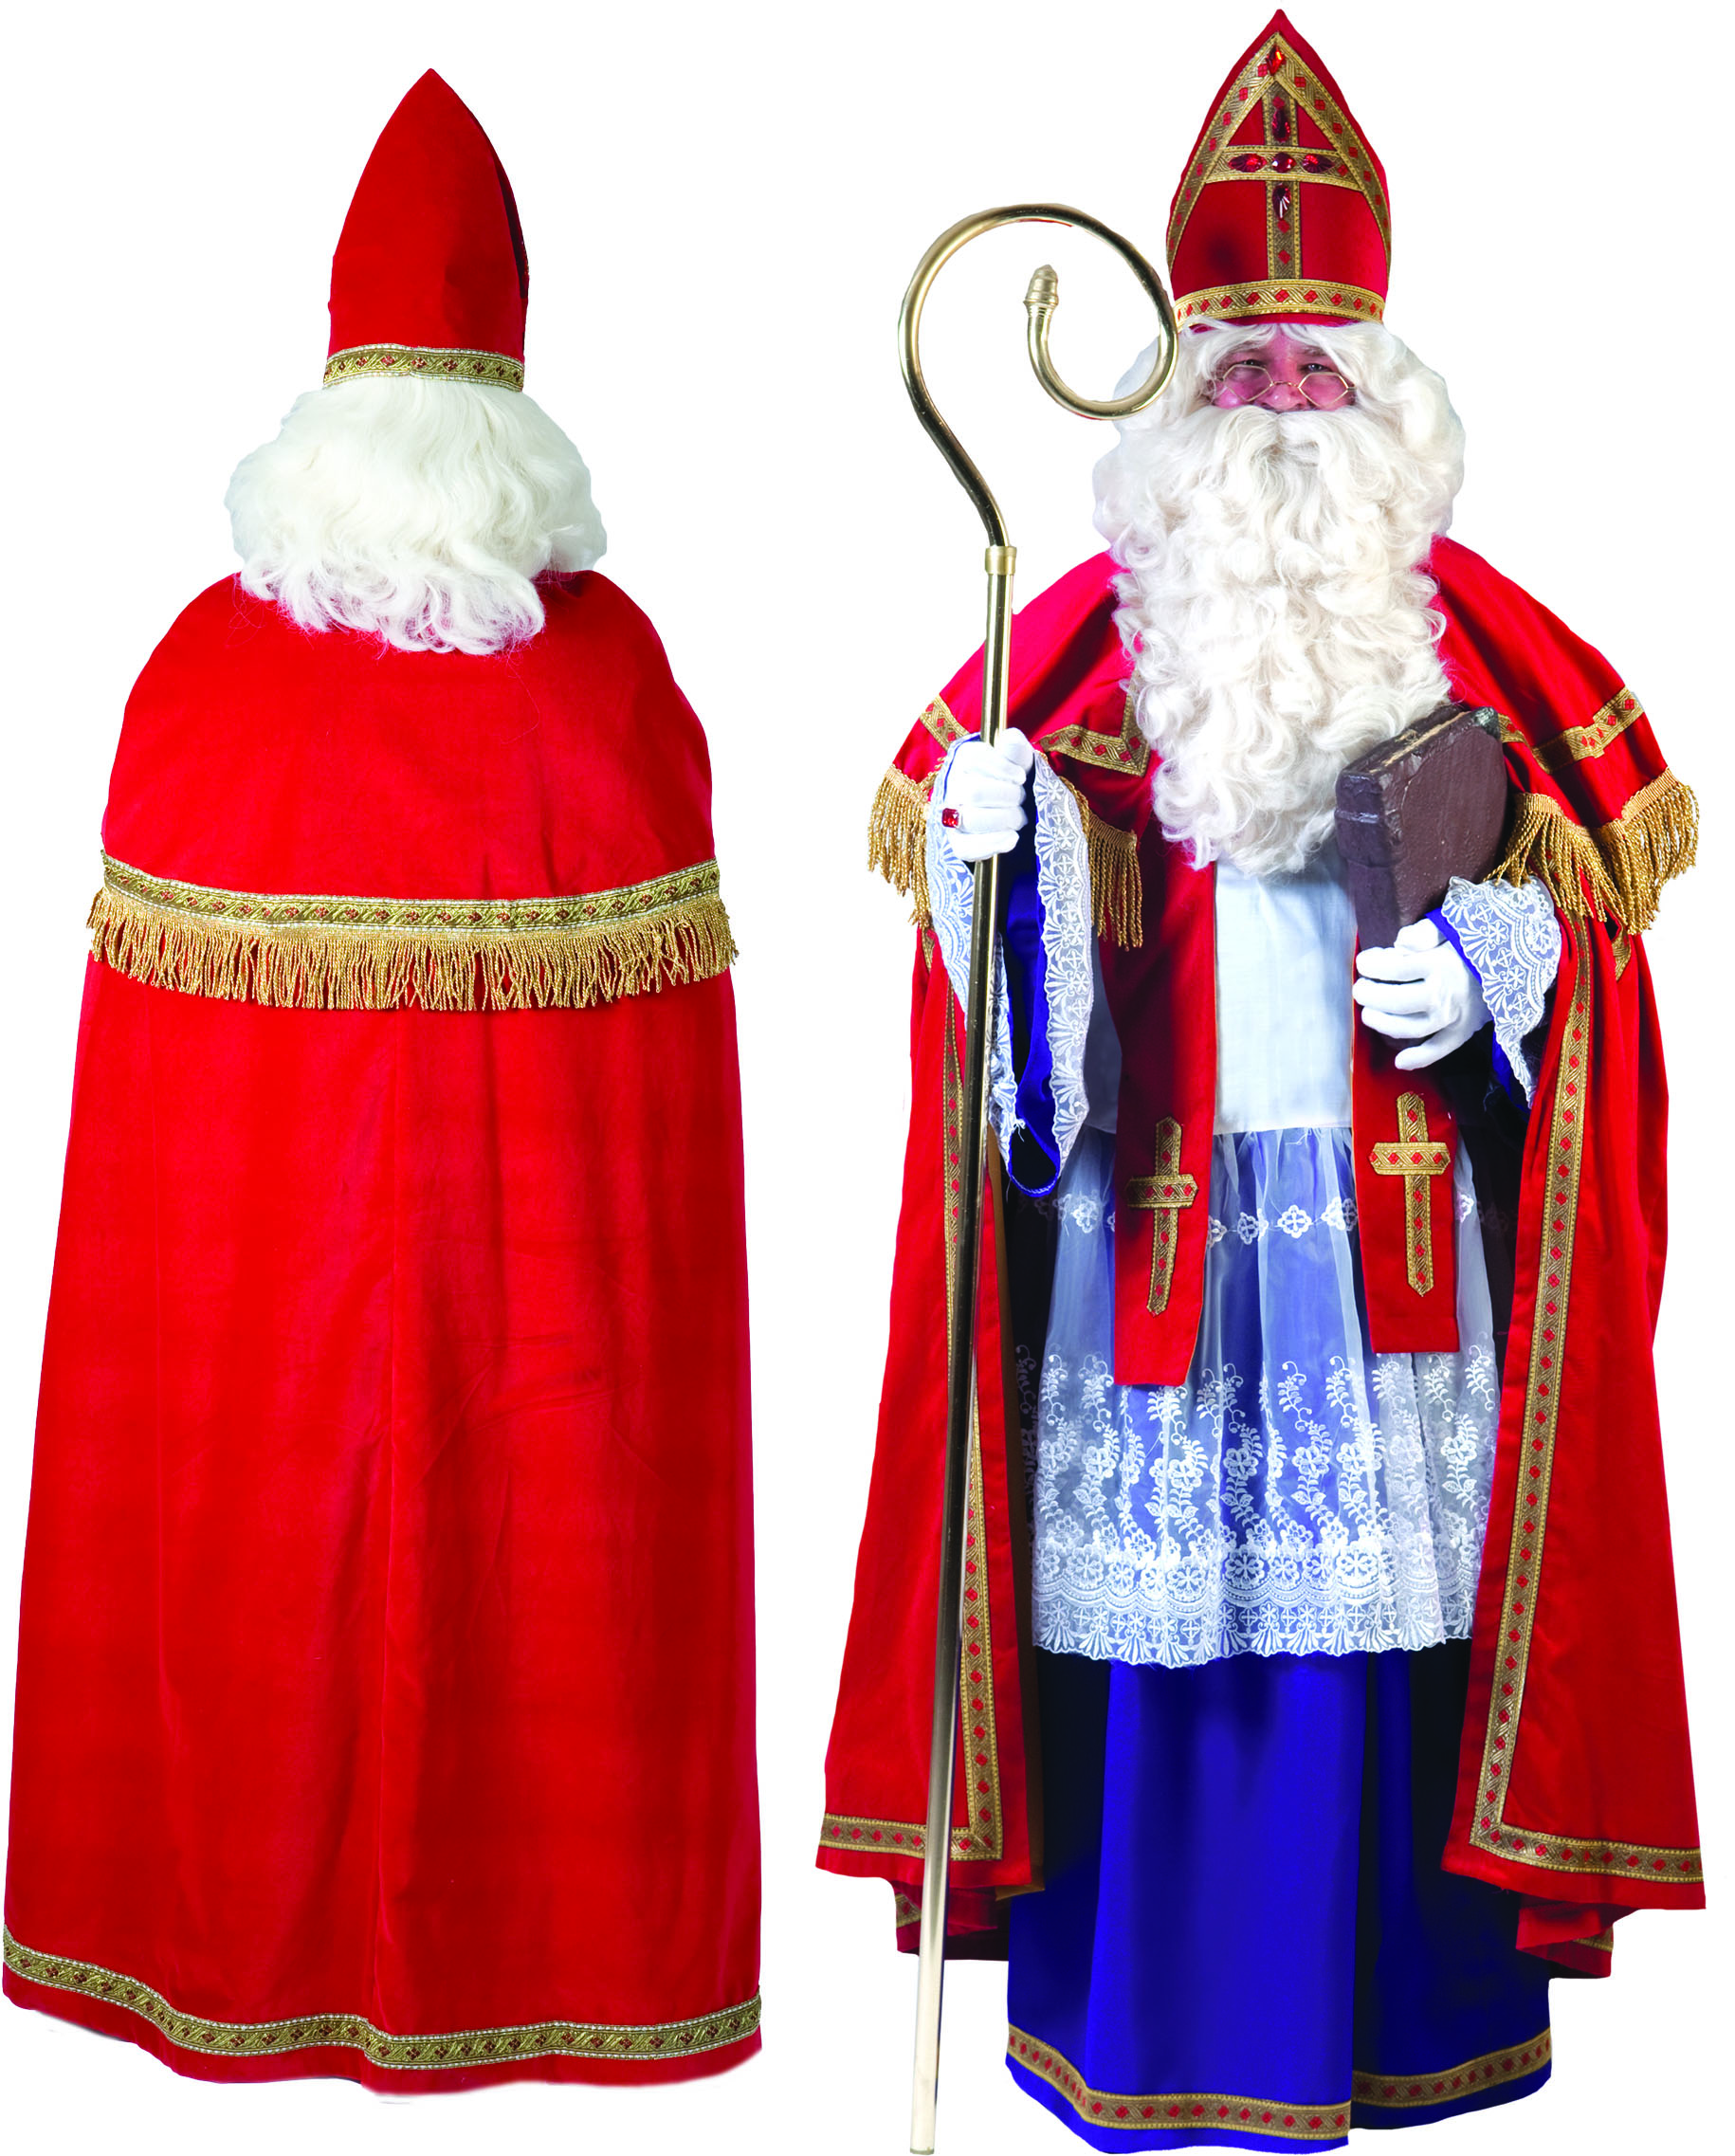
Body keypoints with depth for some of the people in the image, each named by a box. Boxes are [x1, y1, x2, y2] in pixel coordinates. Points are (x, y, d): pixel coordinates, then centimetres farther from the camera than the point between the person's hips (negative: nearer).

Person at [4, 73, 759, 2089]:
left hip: (254, 1239, 1)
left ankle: (242, 1931, 31)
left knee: (266, 1552, 15)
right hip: (542, 1242, -1)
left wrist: (175, 1253, 6)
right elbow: (669, 1009, -9)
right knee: (539, 1539, 13)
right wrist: (632, 1247, 2)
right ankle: (552, 1930, 27)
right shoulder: (612, 665, -10)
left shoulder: (203, 659, -8)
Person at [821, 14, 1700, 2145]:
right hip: (1148, 1232, 0)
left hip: (1395, 1232, 1)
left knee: (1394, 1588, 3)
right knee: (1151, 1602, 1)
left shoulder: (1488, 647, 7)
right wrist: (988, 845, -16)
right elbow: (993, 923, 5)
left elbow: (1579, 902, 7)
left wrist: (1484, 968, -11)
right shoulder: (1078, 644, 5)